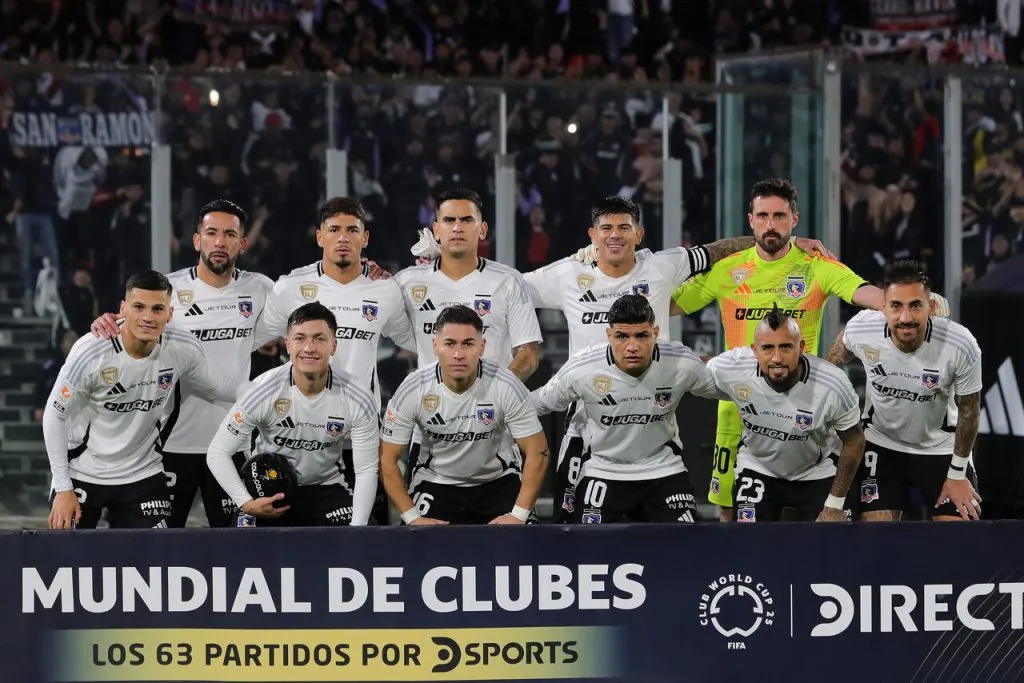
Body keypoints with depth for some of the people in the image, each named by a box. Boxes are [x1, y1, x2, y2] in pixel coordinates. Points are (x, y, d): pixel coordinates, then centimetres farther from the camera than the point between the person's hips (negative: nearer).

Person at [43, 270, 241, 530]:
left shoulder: (184, 348, -13)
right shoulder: (90, 352, -23)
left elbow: (212, 389, 8)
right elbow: (54, 416, -12)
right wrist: (63, 489, -11)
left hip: (142, 476, 2)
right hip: (82, 476, -2)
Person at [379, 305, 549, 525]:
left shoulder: (506, 387, -21)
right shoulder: (413, 390, -19)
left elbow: (537, 452, -14)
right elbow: (387, 459, -10)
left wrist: (518, 515, -20)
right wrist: (413, 517, -15)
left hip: (497, 481, 0)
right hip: (435, 484, 0)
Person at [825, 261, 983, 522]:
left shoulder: (962, 346, -28)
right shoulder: (860, 329, -24)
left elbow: (969, 410, -11)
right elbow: (832, 364, 2)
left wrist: (958, 475, -4)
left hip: (941, 448, -1)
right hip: (881, 444, 1)